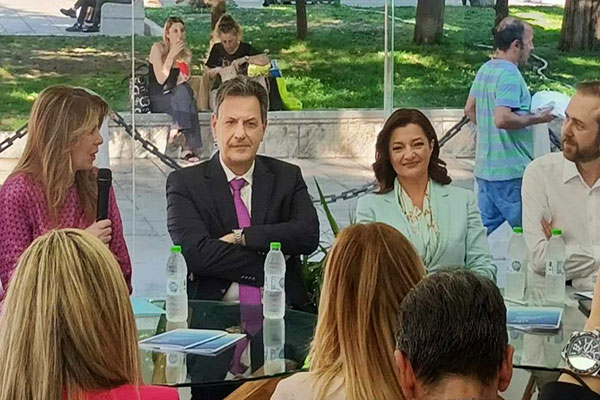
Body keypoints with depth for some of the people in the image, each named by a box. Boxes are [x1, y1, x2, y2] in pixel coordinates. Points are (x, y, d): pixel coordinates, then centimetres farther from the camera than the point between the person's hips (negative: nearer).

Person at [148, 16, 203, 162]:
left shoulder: (186, 54, 8)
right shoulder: (158, 48, -8)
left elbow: (178, 83, 9)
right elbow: (160, 80, -17)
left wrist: (183, 79, -14)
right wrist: (172, 55, -19)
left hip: (173, 97, 5)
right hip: (156, 99, -5)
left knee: (185, 90, -29)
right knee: (184, 94, -31)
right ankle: (189, 147, -34)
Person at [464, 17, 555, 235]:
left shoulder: (485, 70, 12)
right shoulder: (510, 74, -18)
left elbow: (469, 110, 22)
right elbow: (502, 118, -28)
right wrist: (537, 119, -17)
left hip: (484, 168, 9)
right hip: (509, 172, -9)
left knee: (486, 232, 14)